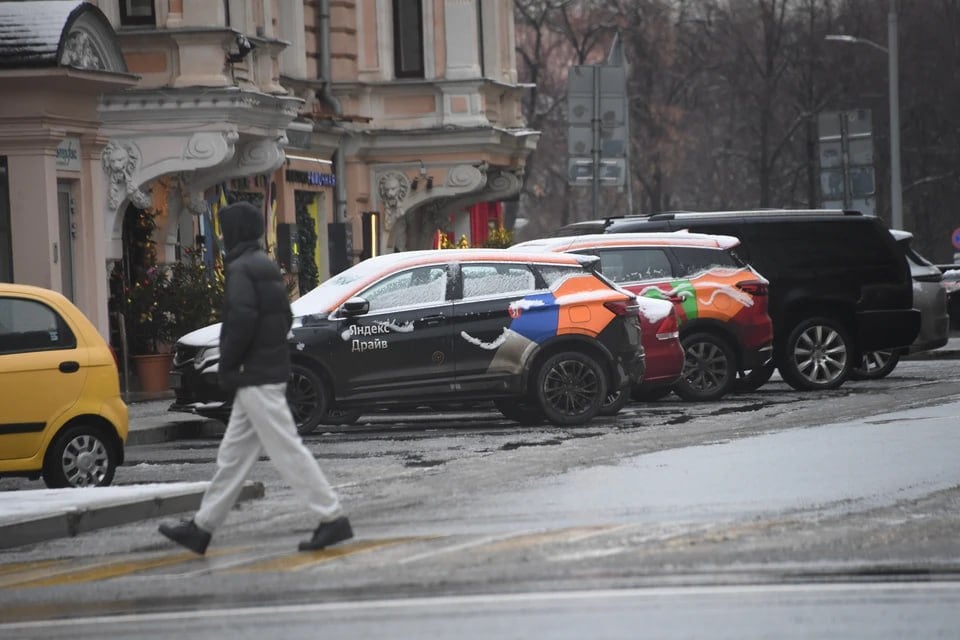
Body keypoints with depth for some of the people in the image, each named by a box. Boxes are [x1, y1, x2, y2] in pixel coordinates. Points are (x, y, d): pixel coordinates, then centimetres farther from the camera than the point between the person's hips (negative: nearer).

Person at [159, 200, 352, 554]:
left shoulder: (241, 270, -14)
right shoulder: (266, 267, 16)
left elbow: (242, 320, -25)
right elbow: (285, 317, 20)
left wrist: (227, 366, -13)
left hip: (255, 377, -10)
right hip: (272, 370, 10)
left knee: (287, 450, -9)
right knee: (233, 455, 13)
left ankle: (333, 518, -10)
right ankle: (202, 528, 19)